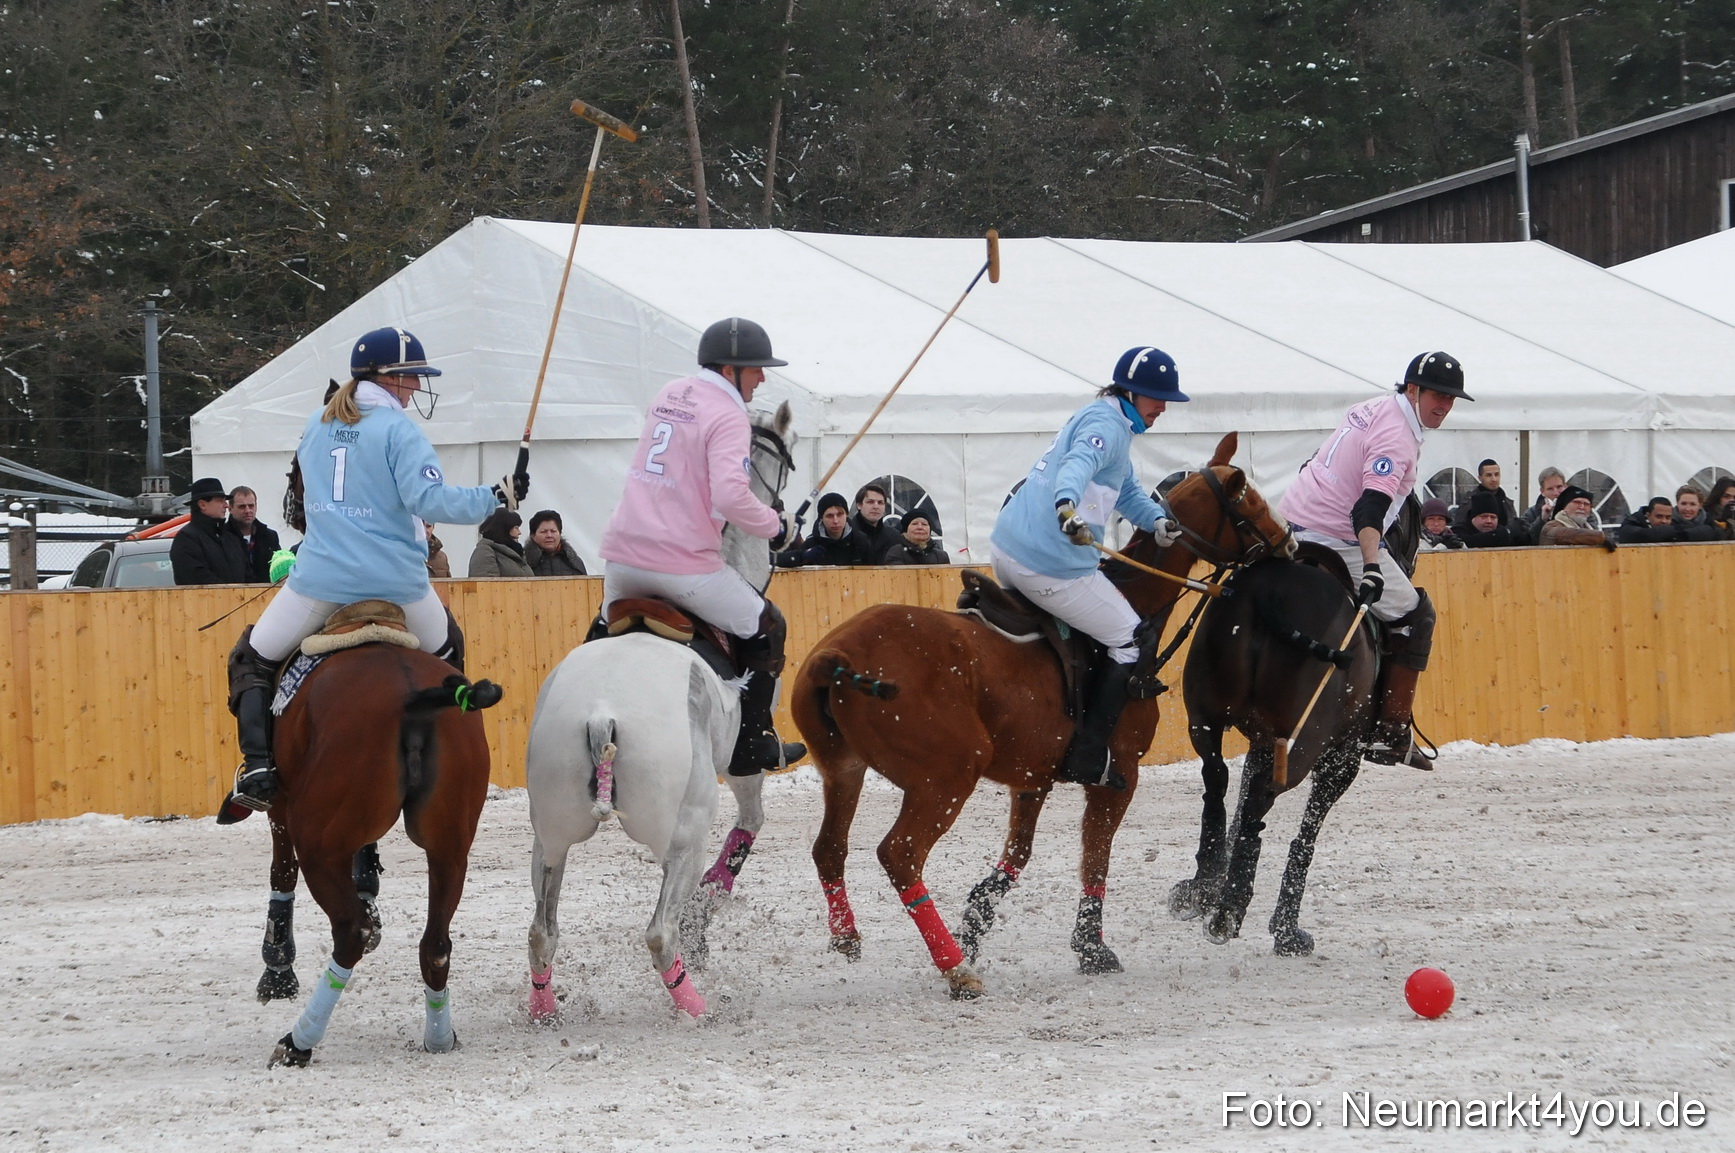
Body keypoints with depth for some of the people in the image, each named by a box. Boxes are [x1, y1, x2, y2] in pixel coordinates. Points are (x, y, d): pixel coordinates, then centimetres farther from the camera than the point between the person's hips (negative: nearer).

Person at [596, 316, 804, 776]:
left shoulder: (668, 395, 14)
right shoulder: (728, 416, -10)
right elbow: (729, 495, -23)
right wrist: (773, 525, -8)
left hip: (623, 555, 7)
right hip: (683, 562, -7)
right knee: (767, 630, 11)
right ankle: (750, 746, 10)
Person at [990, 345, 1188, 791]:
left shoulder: (1101, 419, 21)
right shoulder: (1108, 425, -11)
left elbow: (1127, 491, 23)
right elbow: (1078, 464, -33)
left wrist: (1160, 522, 3)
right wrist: (1068, 505, -53)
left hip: (1005, 548, 10)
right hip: (1050, 566, -10)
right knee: (1130, 643, 2)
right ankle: (1087, 757, 1)